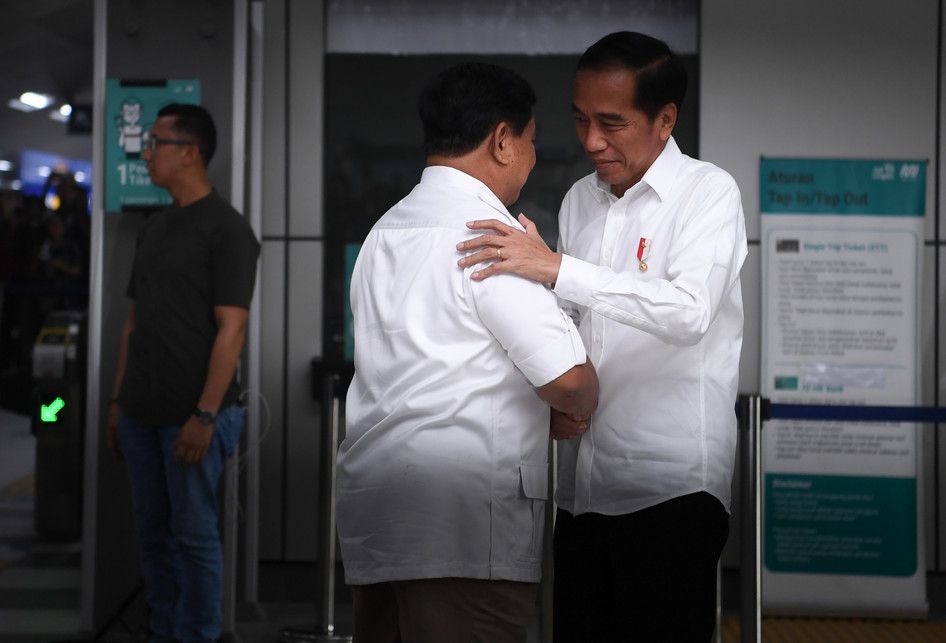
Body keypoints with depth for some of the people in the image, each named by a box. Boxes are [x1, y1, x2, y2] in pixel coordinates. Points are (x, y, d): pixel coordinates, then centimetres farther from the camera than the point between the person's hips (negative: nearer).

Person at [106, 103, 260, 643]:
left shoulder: (226, 229, -9)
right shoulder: (154, 229, 14)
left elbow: (231, 329, -14)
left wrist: (205, 415, -18)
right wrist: (119, 400, 14)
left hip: (191, 416, -7)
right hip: (143, 412, 7)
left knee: (194, 534, 0)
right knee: (154, 533, 12)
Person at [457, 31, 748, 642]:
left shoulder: (708, 193, -6)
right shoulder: (579, 200, 15)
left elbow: (690, 311, -23)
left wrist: (557, 267, -28)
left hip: (669, 486, -6)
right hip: (583, 483, 6)